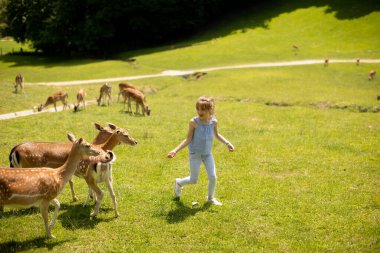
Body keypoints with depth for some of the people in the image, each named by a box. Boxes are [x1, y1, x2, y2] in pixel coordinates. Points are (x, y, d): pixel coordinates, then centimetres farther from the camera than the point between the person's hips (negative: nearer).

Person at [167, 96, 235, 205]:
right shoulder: (194, 122, -21)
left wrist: (227, 143, 1)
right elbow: (188, 139, -15)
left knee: (213, 177, 0)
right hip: (195, 154, -3)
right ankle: (179, 182, 36)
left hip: (208, 154, 3)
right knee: (193, 180, 3)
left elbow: (216, 135, 11)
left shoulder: (213, 122, -10)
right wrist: (175, 150, -22)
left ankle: (211, 198, 27)